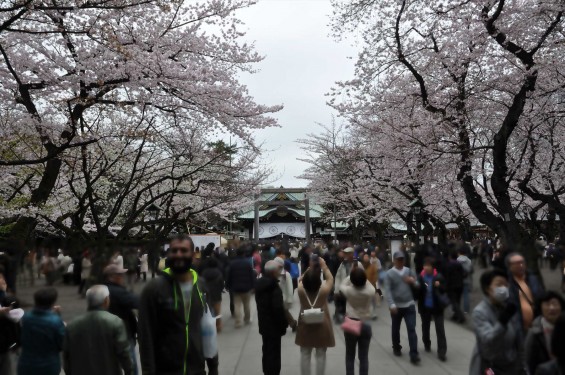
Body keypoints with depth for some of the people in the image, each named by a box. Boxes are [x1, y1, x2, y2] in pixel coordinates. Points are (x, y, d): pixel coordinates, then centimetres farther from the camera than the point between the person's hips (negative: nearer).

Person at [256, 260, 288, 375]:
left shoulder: (259, 284, 2)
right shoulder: (274, 288, -25)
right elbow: (278, 309, -26)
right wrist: (284, 324, -13)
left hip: (263, 324, 9)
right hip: (274, 326, -9)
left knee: (267, 351, 22)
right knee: (274, 354, 2)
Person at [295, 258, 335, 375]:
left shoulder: (301, 289, -16)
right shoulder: (324, 290, -20)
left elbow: (302, 280, 6)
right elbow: (330, 279, -1)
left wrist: (310, 268, 4)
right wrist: (324, 266, 3)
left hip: (305, 326, 2)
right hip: (321, 326, -2)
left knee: (305, 355, 12)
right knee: (320, 356, 9)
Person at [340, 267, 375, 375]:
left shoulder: (349, 290, -15)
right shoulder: (370, 291, -14)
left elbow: (342, 285, 7)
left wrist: (352, 275, 6)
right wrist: (362, 276, 6)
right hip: (366, 325, 1)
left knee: (350, 356, 12)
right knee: (364, 357, 10)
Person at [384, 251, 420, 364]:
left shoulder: (409, 271, 4)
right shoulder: (389, 274, -6)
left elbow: (418, 286, 8)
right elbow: (387, 291, -13)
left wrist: (413, 281, -15)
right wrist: (391, 305, -24)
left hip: (409, 305, 1)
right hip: (396, 306, -1)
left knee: (412, 329, -5)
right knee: (396, 329, 14)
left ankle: (414, 354, -4)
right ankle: (396, 348, 35)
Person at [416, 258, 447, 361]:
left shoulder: (439, 277, -7)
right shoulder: (420, 277, -6)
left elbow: (444, 291, -3)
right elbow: (417, 291, -2)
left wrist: (439, 286, -23)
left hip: (437, 307, -2)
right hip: (425, 307, 2)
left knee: (440, 329, -2)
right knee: (425, 327, 18)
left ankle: (441, 352, 4)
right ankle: (427, 344, 40)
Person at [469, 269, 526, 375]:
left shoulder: (510, 309, 0)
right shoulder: (480, 312, -17)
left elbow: (519, 340, 9)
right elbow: (487, 339, -31)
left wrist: (521, 366, 11)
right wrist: (503, 320, -42)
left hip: (510, 366, 6)